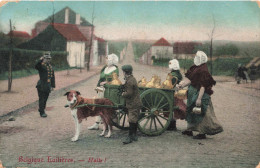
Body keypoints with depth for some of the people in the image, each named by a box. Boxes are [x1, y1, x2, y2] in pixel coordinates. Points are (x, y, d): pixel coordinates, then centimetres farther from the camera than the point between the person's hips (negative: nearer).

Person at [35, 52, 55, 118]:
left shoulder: (50, 66, 14)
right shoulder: (41, 65, -7)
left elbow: (52, 77, 16)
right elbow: (36, 66, -32)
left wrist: (52, 86, 13)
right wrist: (40, 60, -45)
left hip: (48, 86, 7)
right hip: (41, 86, -7)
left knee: (45, 99, 13)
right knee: (42, 99, 0)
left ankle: (41, 109, 28)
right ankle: (42, 112, 9)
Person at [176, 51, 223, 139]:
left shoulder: (203, 71, -19)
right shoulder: (195, 68, 8)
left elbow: (203, 86, -23)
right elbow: (189, 79, 14)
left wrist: (199, 98, -25)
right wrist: (180, 85, 5)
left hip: (200, 93, -10)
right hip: (193, 93, 10)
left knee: (200, 113, -3)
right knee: (191, 111, 17)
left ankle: (202, 133, 6)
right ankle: (190, 130, 30)